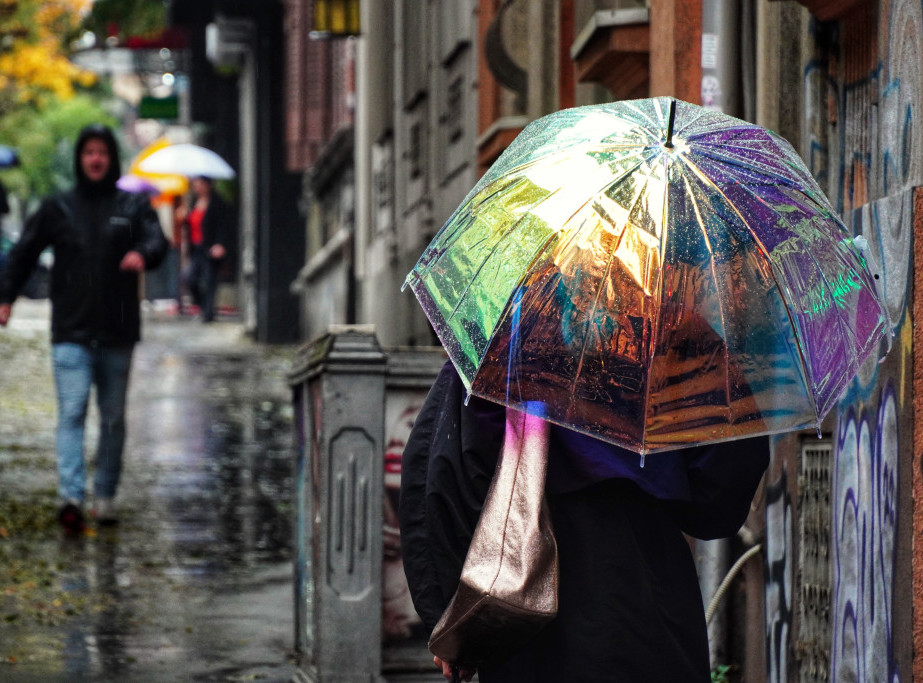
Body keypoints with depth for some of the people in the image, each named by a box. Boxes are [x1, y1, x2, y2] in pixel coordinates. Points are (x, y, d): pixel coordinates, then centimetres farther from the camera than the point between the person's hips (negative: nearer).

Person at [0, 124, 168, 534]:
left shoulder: (133, 207, 7)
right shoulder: (58, 209, 8)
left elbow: (157, 240, -8)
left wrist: (143, 255, -31)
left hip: (117, 332, 1)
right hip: (71, 332, -1)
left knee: (113, 418, 8)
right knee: (71, 412, -14)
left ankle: (104, 496, 19)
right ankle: (71, 497, -24)